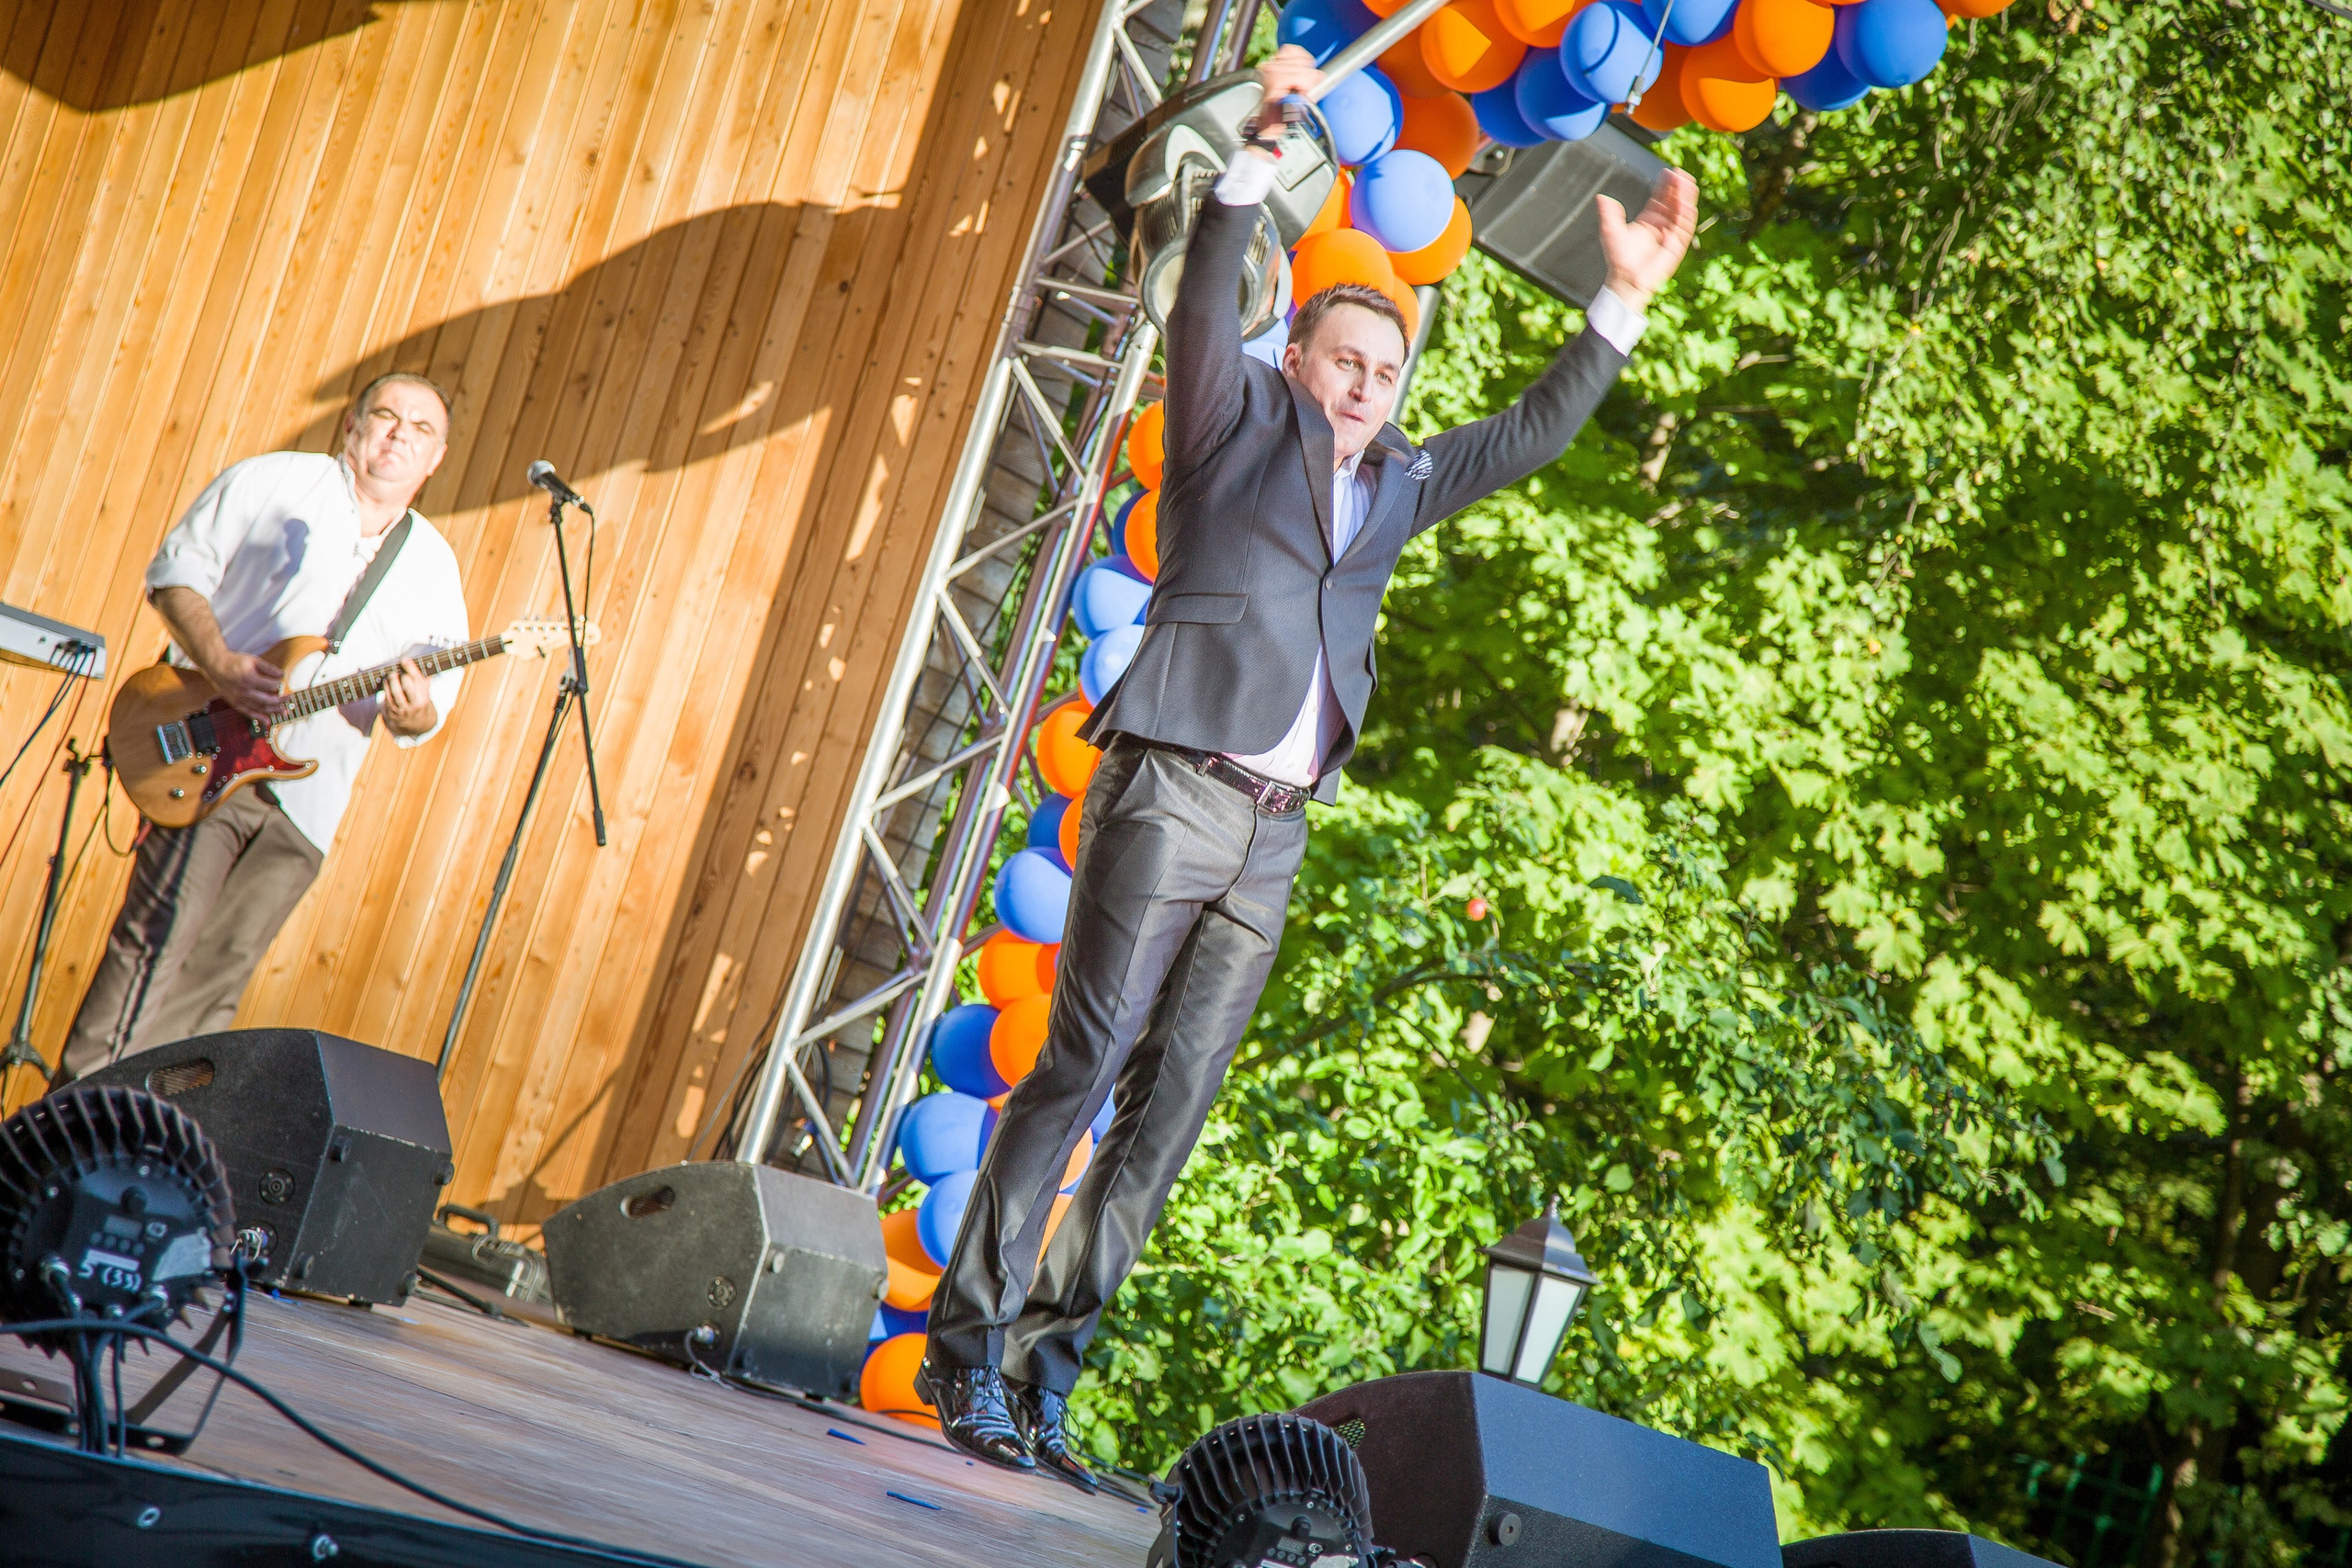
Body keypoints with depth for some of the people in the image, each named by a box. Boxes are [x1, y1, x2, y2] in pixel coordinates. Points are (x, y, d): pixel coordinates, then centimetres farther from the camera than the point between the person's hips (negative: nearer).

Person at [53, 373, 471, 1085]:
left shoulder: (433, 568, 16)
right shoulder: (276, 481, 6)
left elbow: (436, 699, 14)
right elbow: (176, 571, 3)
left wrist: (413, 714, -11)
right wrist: (220, 665, -13)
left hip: (305, 804, 4)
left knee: (220, 973, 2)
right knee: (161, 934, -15)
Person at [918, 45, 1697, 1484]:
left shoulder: (1397, 485, 22)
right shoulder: (1238, 420, 8)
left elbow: (1529, 434, 29)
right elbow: (1205, 304, -7)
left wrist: (1626, 300, 22)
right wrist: (1262, 153, -20)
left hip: (1274, 833, 6)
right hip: (1174, 791, -6)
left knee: (1170, 1108, 1)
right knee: (1083, 1061, -11)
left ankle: (1043, 1367, 3)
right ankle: (972, 1337, -7)